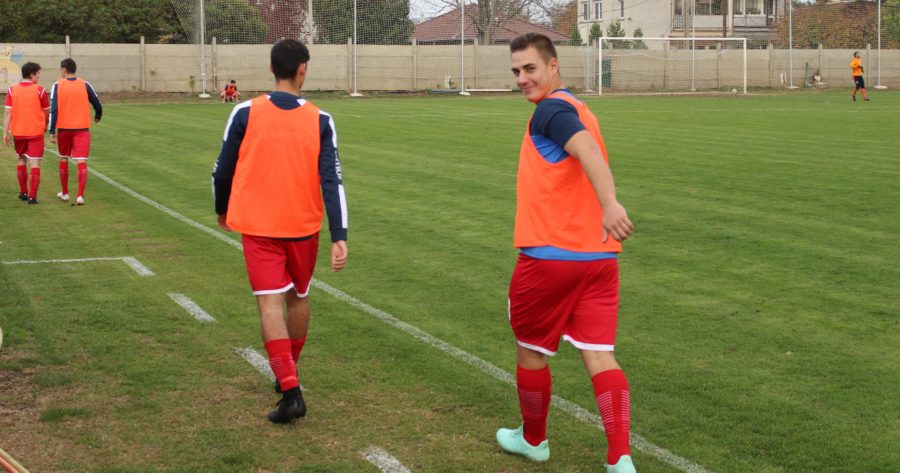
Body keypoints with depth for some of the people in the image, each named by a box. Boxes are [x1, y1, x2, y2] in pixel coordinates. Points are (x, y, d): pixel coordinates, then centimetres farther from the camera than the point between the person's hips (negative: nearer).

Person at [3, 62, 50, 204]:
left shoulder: (12, 89, -1)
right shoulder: (40, 90, -7)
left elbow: (7, 112, -4)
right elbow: (47, 111, 3)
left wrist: (5, 132, -1)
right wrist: (45, 126, 22)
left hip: (18, 132, 3)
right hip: (36, 132, -3)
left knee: (21, 160, 21)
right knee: (35, 163, -2)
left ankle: (23, 192, 27)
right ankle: (32, 196, -8)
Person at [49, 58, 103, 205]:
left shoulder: (57, 86, -2)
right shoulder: (85, 85, 0)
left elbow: (53, 109, -10)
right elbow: (98, 105, 5)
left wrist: (52, 132, -9)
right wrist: (97, 117, 27)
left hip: (64, 128, 0)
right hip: (82, 128, 0)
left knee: (63, 160, 18)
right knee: (81, 162, -4)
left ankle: (64, 193, 27)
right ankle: (80, 195, -16)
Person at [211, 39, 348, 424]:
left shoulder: (246, 113, -7)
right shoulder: (320, 121, -5)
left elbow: (223, 170, 0)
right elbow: (332, 180, -11)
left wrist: (222, 210, 19)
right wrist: (339, 237, -13)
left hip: (258, 226, -2)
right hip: (303, 226, 2)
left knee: (270, 303, -4)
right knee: (298, 297, 20)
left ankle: (290, 390, -15)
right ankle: (289, 373, 37)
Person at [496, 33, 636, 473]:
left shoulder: (551, 109, -10)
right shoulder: (575, 110, 18)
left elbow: (588, 150, -28)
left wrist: (609, 205, -42)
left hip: (549, 255, -7)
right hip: (598, 256, 8)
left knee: (531, 350, 13)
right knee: (599, 355, 2)